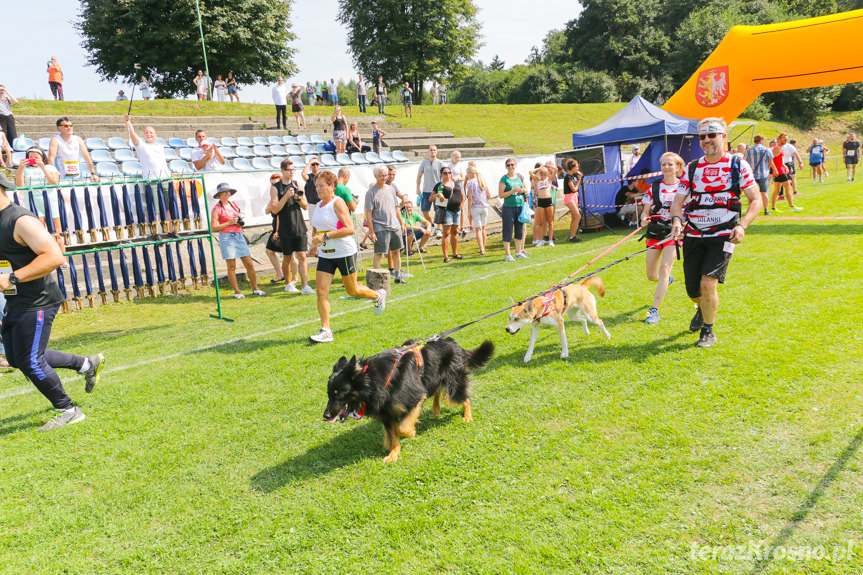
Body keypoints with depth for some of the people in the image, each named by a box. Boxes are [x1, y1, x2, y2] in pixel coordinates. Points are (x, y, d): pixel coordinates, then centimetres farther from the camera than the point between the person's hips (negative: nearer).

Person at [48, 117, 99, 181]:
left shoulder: (78, 139, 10)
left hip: (77, 178, 4)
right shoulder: (55, 140, -3)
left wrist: (93, 173, -1)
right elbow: (51, 158, -14)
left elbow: (87, 157, 9)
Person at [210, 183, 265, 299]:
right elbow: (213, 228, -7)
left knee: (249, 264, 2)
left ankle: (255, 289, 13)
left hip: (240, 236, 5)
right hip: (227, 237, -5)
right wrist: (230, 223, -12)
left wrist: (240, 222, 6)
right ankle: (237, 292, 9)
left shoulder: (234, 205, 15)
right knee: (231, 266, -1)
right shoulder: (216, 209, -2)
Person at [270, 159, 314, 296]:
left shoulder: (297, 185, 9)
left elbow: (306, 206, 10)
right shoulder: (275, 187, -2)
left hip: (300, 228, 2)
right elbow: (274, 209, -10)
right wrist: (286, 196, -19)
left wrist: (298, 198, -9)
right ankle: (288, 283, 25)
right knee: (287, 258, 7)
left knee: (302, 256, -4)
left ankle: (305, 286, -5)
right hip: (285, 229, -2)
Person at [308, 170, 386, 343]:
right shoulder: (318, 205, 10)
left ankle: (378, 295, 37)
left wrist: (326, 236, -26)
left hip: (344, 252, -6)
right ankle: (326, 331, -2)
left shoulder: (338, 203, -13)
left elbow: (350, 229, -22)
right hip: (325, 255, 7)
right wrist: (315, 245, 9)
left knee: (353, 290, 7)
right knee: (321, 290, -6)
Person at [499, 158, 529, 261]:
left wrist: (524, 190, -2)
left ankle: (518, 252, 24)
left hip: (521, 206, 5)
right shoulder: (504, 179, -5)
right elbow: (500, 195, -11)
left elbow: (526, 189, 21)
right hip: (509, 207, -5)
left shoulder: (520, 176, 11)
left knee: (520, 230, 12)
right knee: (508, 231, -4)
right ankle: (508, 255, 0)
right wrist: (513, 191, -18)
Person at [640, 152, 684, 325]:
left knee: (664, 269, -18)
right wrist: (644, 219, -17)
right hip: (655, 232, 3)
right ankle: (668, 279, 46)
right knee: (651, 276, 7)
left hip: (674, 232, -3)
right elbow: (646, 211, 6)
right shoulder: (654, 187, 5)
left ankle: (654, 310, -13)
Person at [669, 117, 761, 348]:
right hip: (693, 235, 3)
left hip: (723, 235, -3)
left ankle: (708, 332, 5)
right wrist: (677, 220, -14)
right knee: (693, 290, 5)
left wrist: (742, 225, -15)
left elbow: (756, 201, 2)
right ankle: (703, 309, 43)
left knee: (707, 284, -17)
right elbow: (678, 200, 8)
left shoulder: (738, 166, 1)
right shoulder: (691, 168, 8)